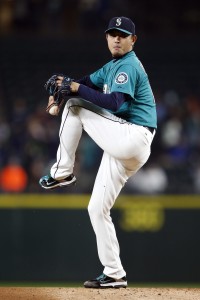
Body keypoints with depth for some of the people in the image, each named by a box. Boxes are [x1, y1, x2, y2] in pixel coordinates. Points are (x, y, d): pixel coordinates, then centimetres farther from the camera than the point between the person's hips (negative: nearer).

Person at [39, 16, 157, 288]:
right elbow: (88, 83, 15)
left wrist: (77, 88, -22)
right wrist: (64, 86, -6)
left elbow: (114, 103, -23)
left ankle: (62, 172, -1)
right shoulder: (112, 67, 21)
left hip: (132, 139, -9)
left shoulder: (129, 66, -9)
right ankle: (114, 275, 10)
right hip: (122, 146, 9)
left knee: (75, 104, -6)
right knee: (97, 209, 8)